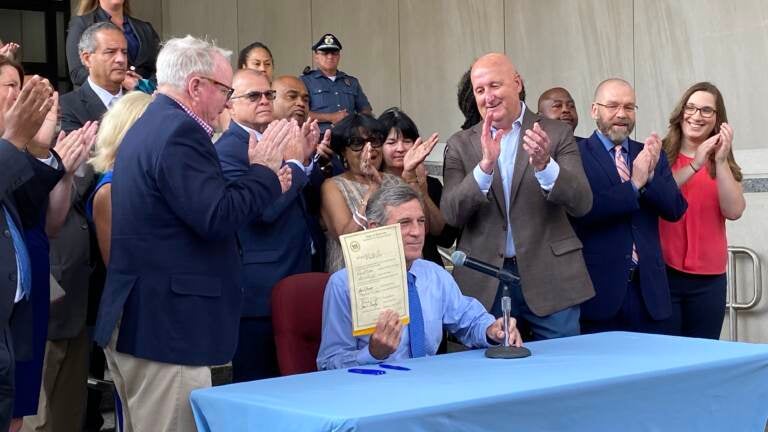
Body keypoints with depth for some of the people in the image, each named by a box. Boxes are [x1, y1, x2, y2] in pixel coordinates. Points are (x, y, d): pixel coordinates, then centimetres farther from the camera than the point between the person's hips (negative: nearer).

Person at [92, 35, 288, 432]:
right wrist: (263, 169, -9)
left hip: (138, 317, 11)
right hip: (167, 324, -11)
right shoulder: (179, 132, -17)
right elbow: (217, 218, -24)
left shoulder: (148, 125, 16)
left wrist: (258, 175, 13)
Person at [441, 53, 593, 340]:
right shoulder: (461, 145, 6)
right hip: (485, 283, 1)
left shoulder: (556, 135, 2)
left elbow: (581, 204, -8)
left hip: (549, 278, -1)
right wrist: (485, 165, -20)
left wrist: (544, 164, -25)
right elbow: (451, 214, -6)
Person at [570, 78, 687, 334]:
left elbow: (676, 209, 3)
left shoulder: (650, 155, 12)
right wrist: (634, 185, -18)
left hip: (648, 287, 4)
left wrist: (651, 175, -14)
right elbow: (581, 212, -16)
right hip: (599, 288, -4)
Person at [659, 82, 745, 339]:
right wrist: (694, 166, -19)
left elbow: (734, 211, -4)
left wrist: (720, 161, -11)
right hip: (663, 272, -3)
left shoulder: (724, 163, 12)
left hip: (709, 279, 3)